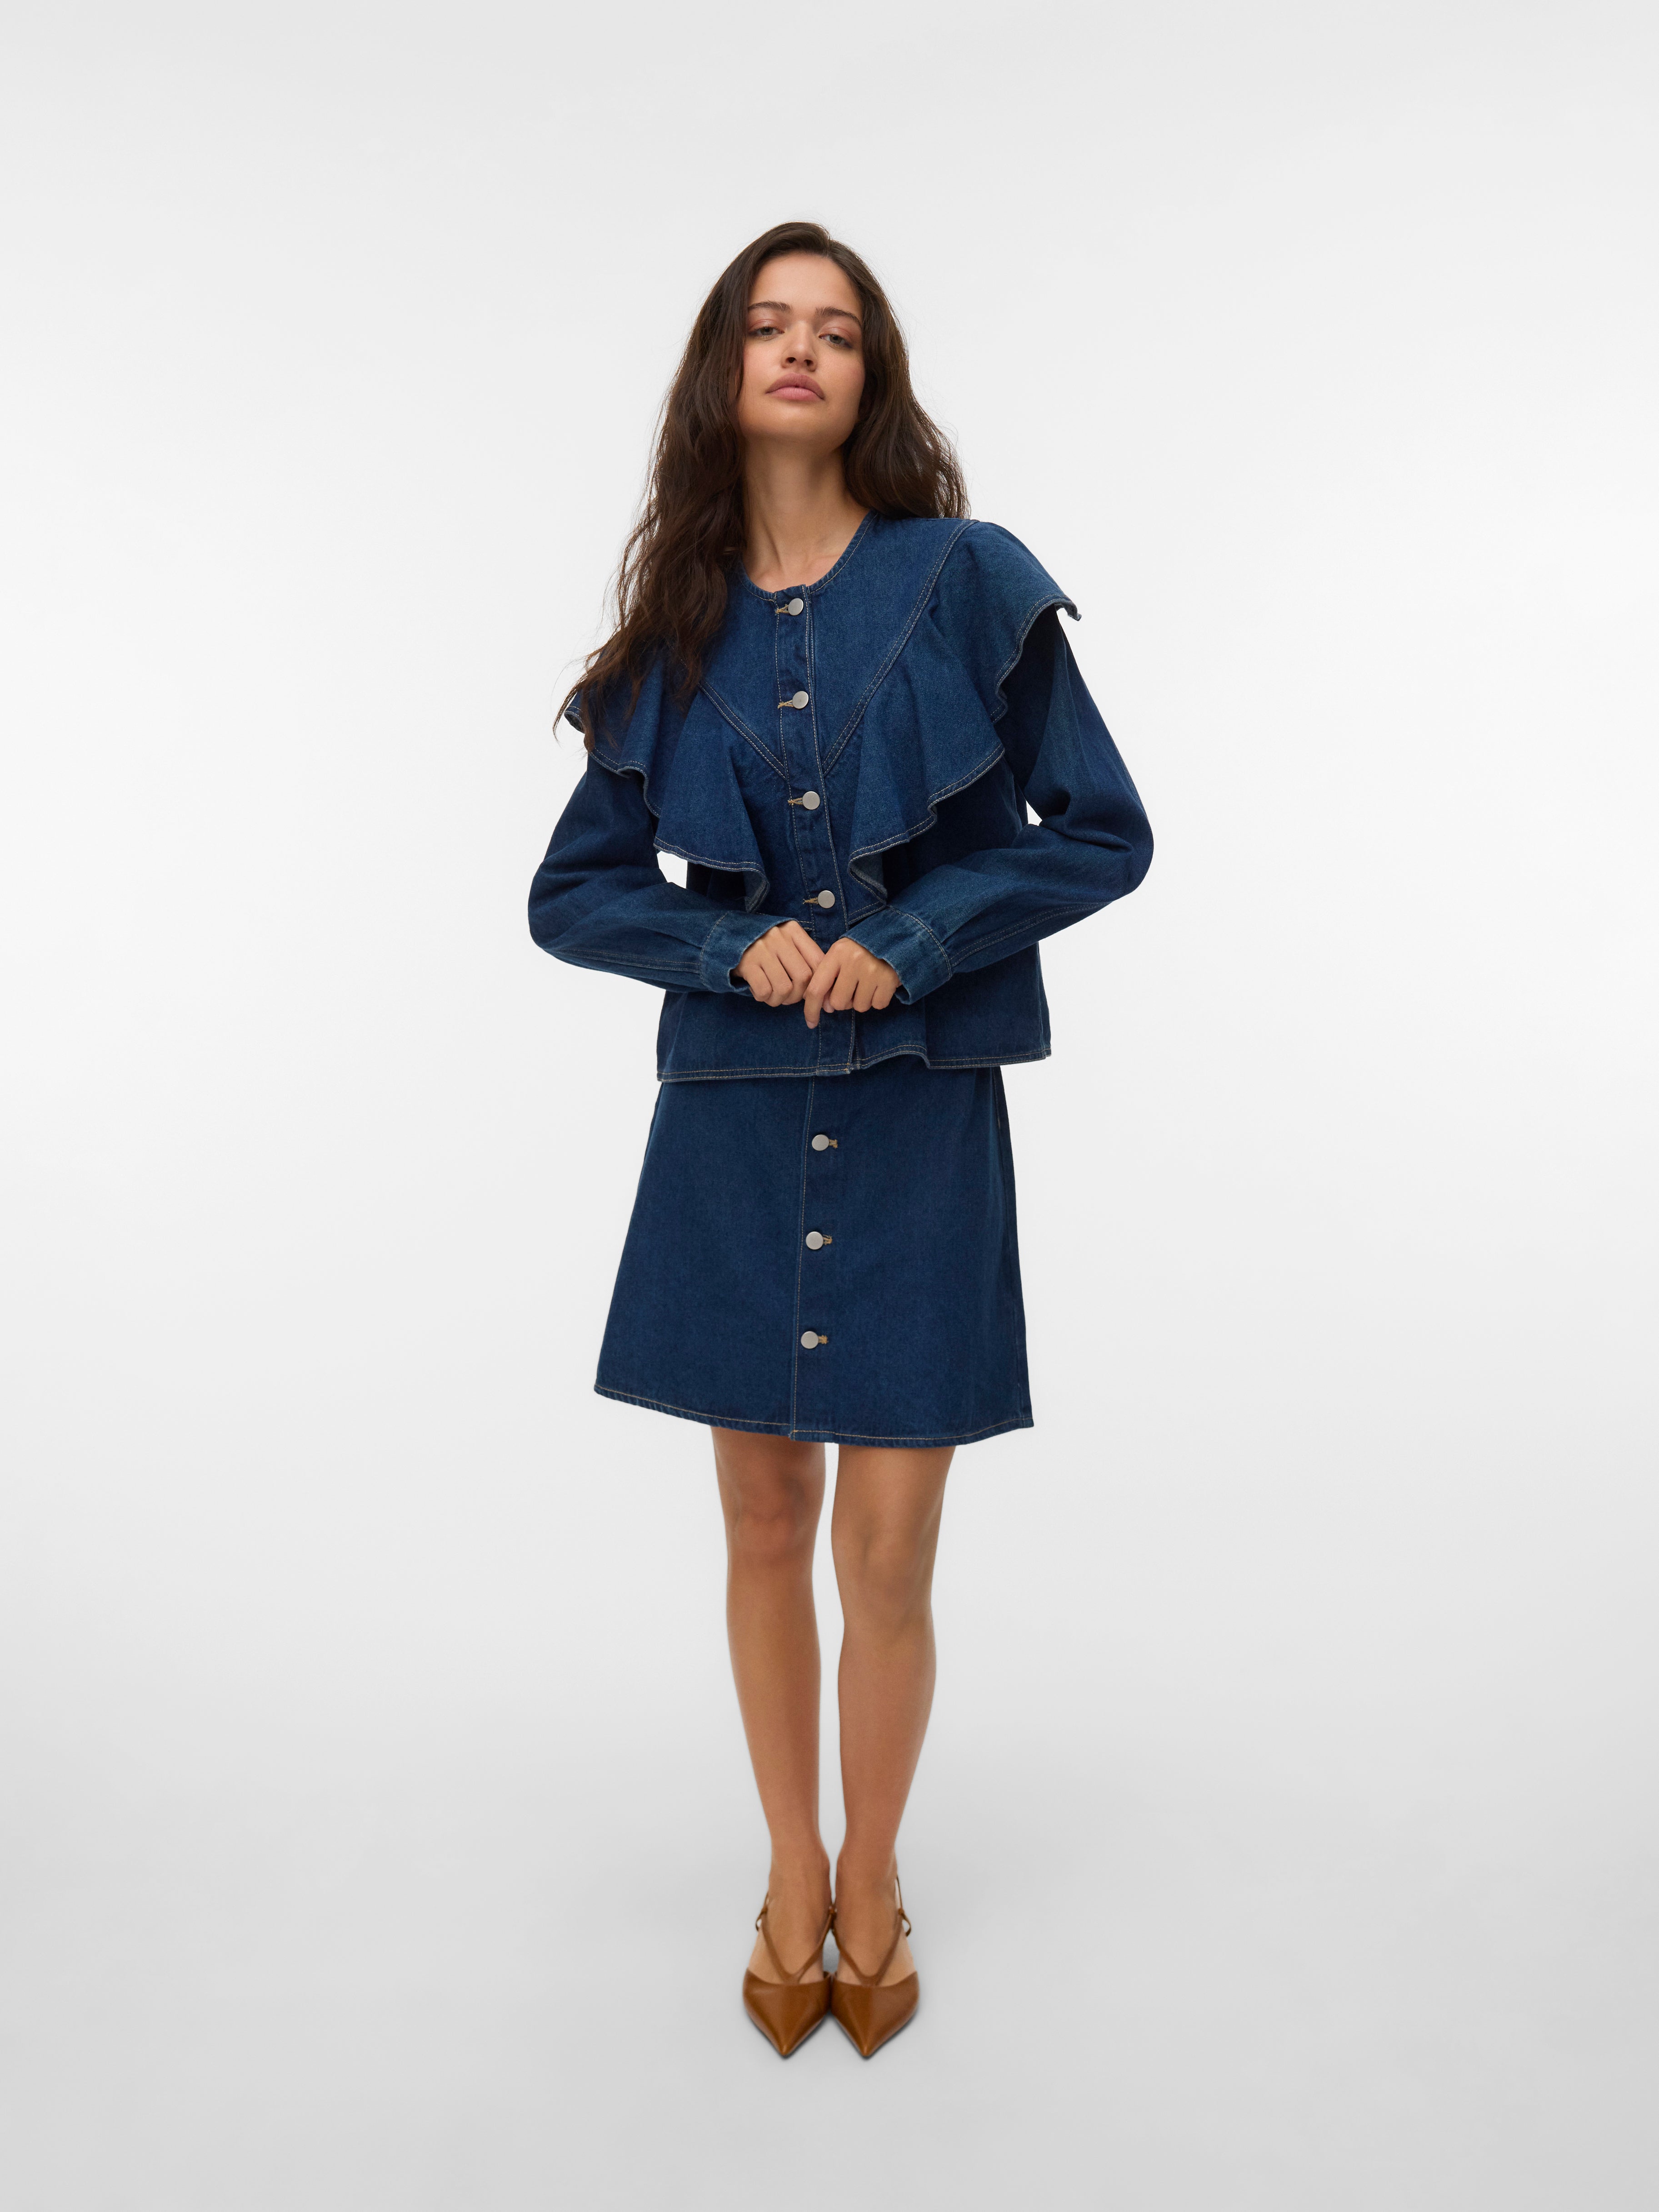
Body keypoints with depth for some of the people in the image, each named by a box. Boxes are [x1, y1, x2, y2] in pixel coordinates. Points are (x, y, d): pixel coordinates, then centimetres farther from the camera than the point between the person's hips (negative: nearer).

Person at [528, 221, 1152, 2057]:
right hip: (732, 1115, 3)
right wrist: (732, 945, -10)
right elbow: (570, 893, 8)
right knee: (766, 1527, 12)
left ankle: (870, 1883, 30)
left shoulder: (967, 582, -2)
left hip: (920, 1113, -2)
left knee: (886, 1554, 2)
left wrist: (910, 940, -13)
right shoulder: (676, 629, 6)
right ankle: (791, 1874, 35)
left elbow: (1104, 837, -1)